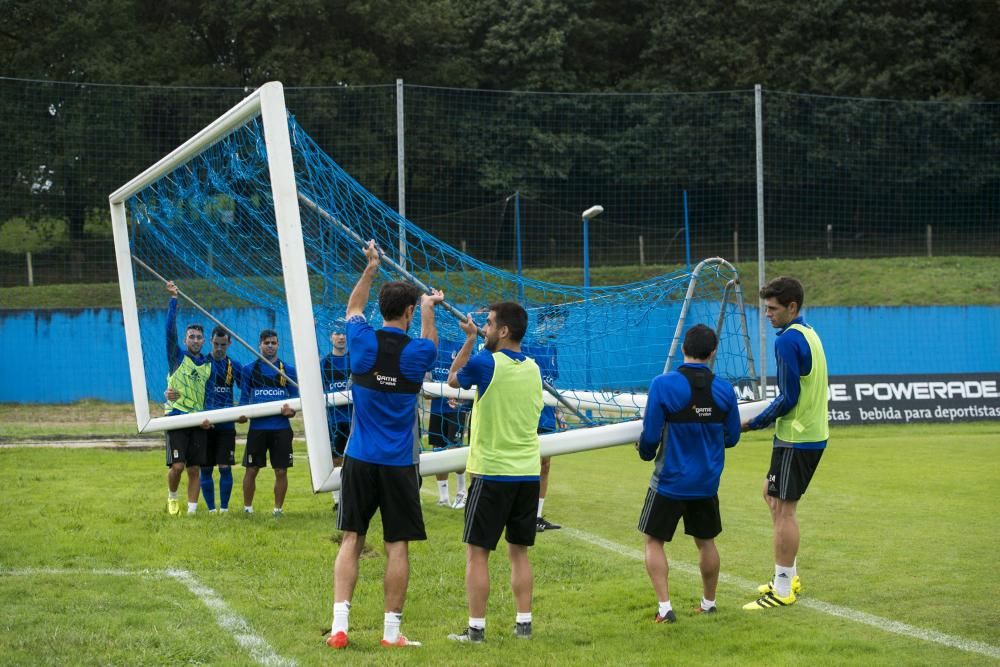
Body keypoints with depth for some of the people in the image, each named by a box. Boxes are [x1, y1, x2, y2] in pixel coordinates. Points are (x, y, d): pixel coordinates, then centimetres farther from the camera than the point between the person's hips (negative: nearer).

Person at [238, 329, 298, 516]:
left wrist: (291, 411, -14)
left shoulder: (288, 370, 7)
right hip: (257, 427, 0)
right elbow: (244, 399, 11)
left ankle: (278, 509, 12)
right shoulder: (249, 370, 8)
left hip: (281, 428, 0)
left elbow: (296, 399, 7)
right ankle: (247, 508, 13)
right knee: (251, 470, 2)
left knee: (281, 471, 1)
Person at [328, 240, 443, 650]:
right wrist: (429, 309, 35)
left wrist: (371, 269, 30)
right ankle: (391, 631, 5)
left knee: (351, 541, 4)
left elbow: (353, 309, 21)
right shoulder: (416, 352, -7)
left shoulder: (363, 343, -3)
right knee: (397, 546, 3)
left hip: (360, 461, 2)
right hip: (399, 464, -2)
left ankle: (340, 625, -4)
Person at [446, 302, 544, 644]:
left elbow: (453, 379, 7)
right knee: (519, 551, 13)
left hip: (491, 472, -5)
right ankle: (523, 623, 13)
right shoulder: (533, 368, 6)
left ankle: (476, 628, 0)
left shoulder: (485, 364, -12)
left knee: (477, 552, 1)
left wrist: (469, 340, 15)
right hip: (528, 473, 6)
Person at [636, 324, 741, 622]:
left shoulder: (663, 385, -16)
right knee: (706, 541, 19)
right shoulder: (724, 390, -5)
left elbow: (650, 435, -14)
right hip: (707, 482, 4)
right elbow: (732, 437, 5)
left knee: (654, 541, 9)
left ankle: (665, 607, 0)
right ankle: (708, 603, 30)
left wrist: (646, 452, 9)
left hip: (670, 480, -4)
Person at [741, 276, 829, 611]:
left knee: (782, 507, -5)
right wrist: (761, 419, 16)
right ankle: (789, 576, 24)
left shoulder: (788, 340, -18)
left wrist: (753, 423, -11)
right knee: (772, 495, 20)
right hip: (814, 433, 10)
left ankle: (783, 590, -1)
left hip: (795, 438, -10)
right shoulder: (809, 334, 12)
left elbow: (788, 398, -20)